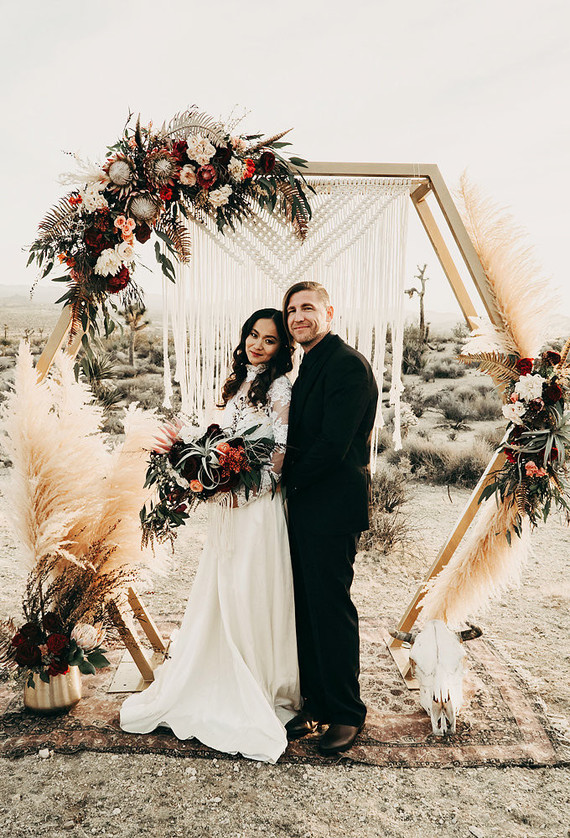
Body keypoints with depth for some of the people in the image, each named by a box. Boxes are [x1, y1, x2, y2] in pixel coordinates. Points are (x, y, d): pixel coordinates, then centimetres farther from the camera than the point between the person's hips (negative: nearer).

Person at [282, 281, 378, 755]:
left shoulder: (348, 364, -13)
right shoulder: (309, 366, 17)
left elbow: (333, 443, -20)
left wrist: (290, 480, -7)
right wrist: (291, 484, 3)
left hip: (332, 506, -9)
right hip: (303, 506, 9)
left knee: (331, 609, 1)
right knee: (307, 609, 15)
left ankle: (347, 715, 18)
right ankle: (316, 704, 29)